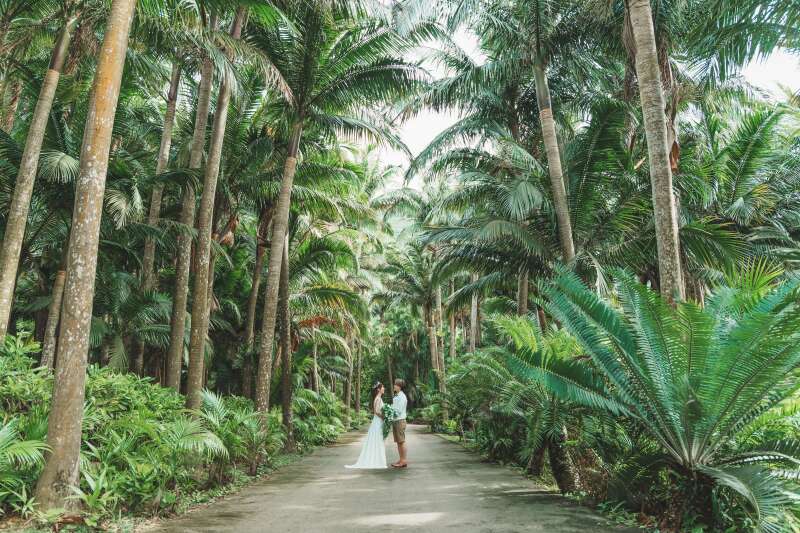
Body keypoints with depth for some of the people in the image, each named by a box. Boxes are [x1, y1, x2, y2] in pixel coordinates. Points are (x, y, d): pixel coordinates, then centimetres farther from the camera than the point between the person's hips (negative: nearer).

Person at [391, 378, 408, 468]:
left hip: (400, 421, -9)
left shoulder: (402, 397, -14)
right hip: (395, 421, 9)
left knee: (402, 441, -4)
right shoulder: (396, 396, 14)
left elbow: (398, 411, -18)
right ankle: (401, 460, 19)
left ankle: (404, 461, 2)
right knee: (398, 442, 12)